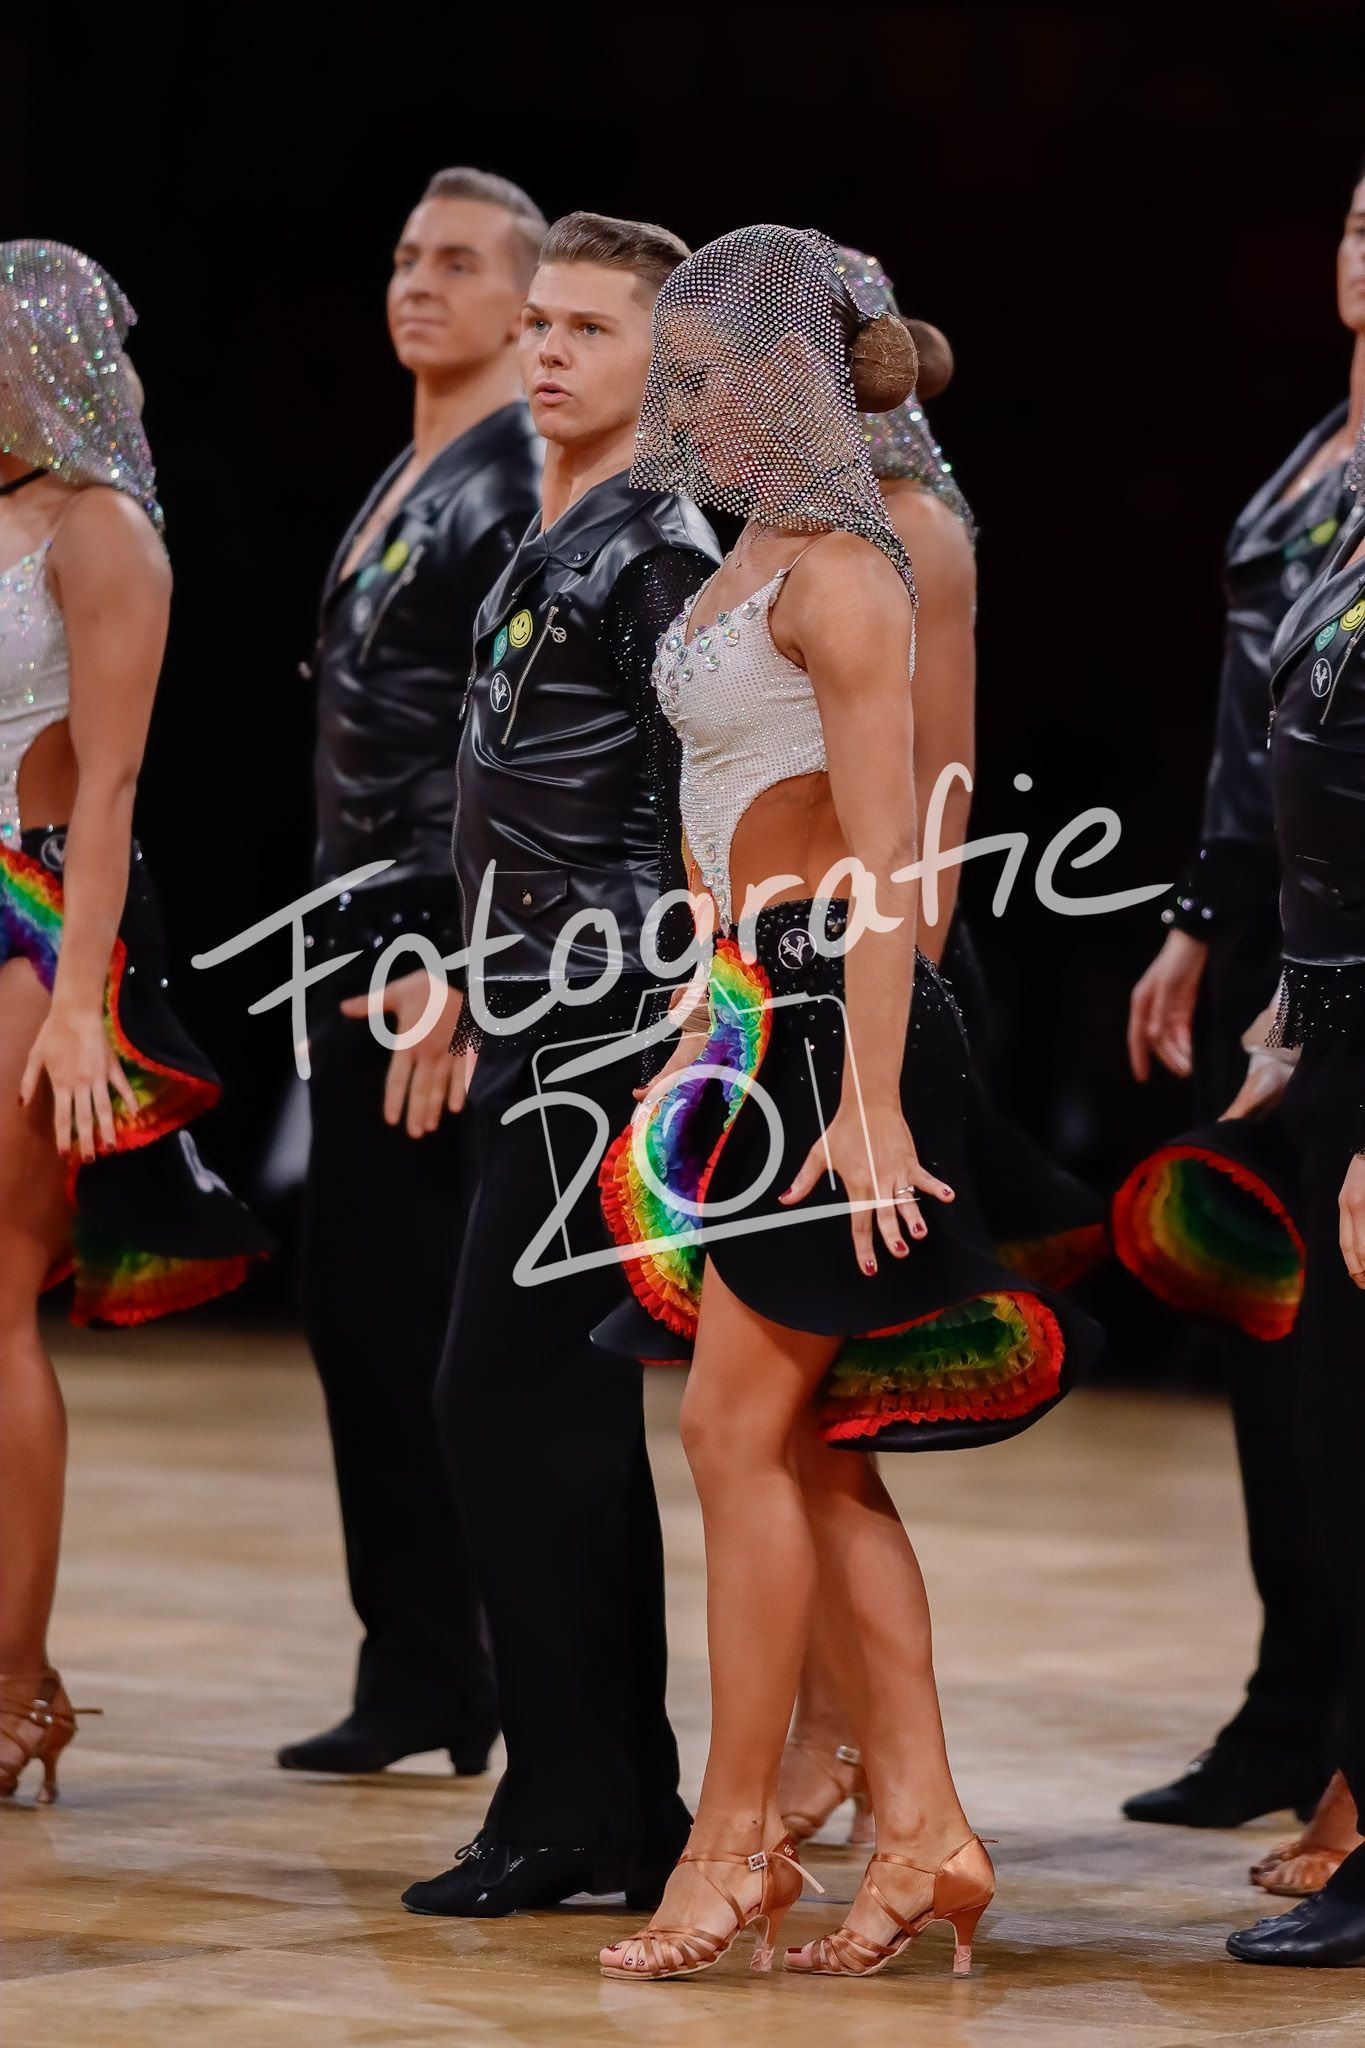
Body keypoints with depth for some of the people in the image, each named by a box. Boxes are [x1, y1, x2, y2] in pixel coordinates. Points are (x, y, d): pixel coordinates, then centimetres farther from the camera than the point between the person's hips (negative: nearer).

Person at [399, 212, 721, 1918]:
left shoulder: (660, 555, -11)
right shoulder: (550, 551, 18)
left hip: (604, 1038, -10)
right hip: (539, 1028, 10)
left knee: (510, 1398, -10)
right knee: (567, 1414, 10)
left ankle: (572, 1808, -6)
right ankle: (624, 1808, 15)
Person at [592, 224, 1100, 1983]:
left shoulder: (838, 571, -14)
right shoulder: (762, 554, 14)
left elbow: (883, 860, -19)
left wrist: (869, 1107, -22)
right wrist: (718, 1021, 25)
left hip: (839, 1018, -10)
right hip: (768, 1013, 10)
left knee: (741, 1426, -6)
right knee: (810, 1444, 8)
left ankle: (734, 1844, 1)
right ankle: (922, 1827, 11)